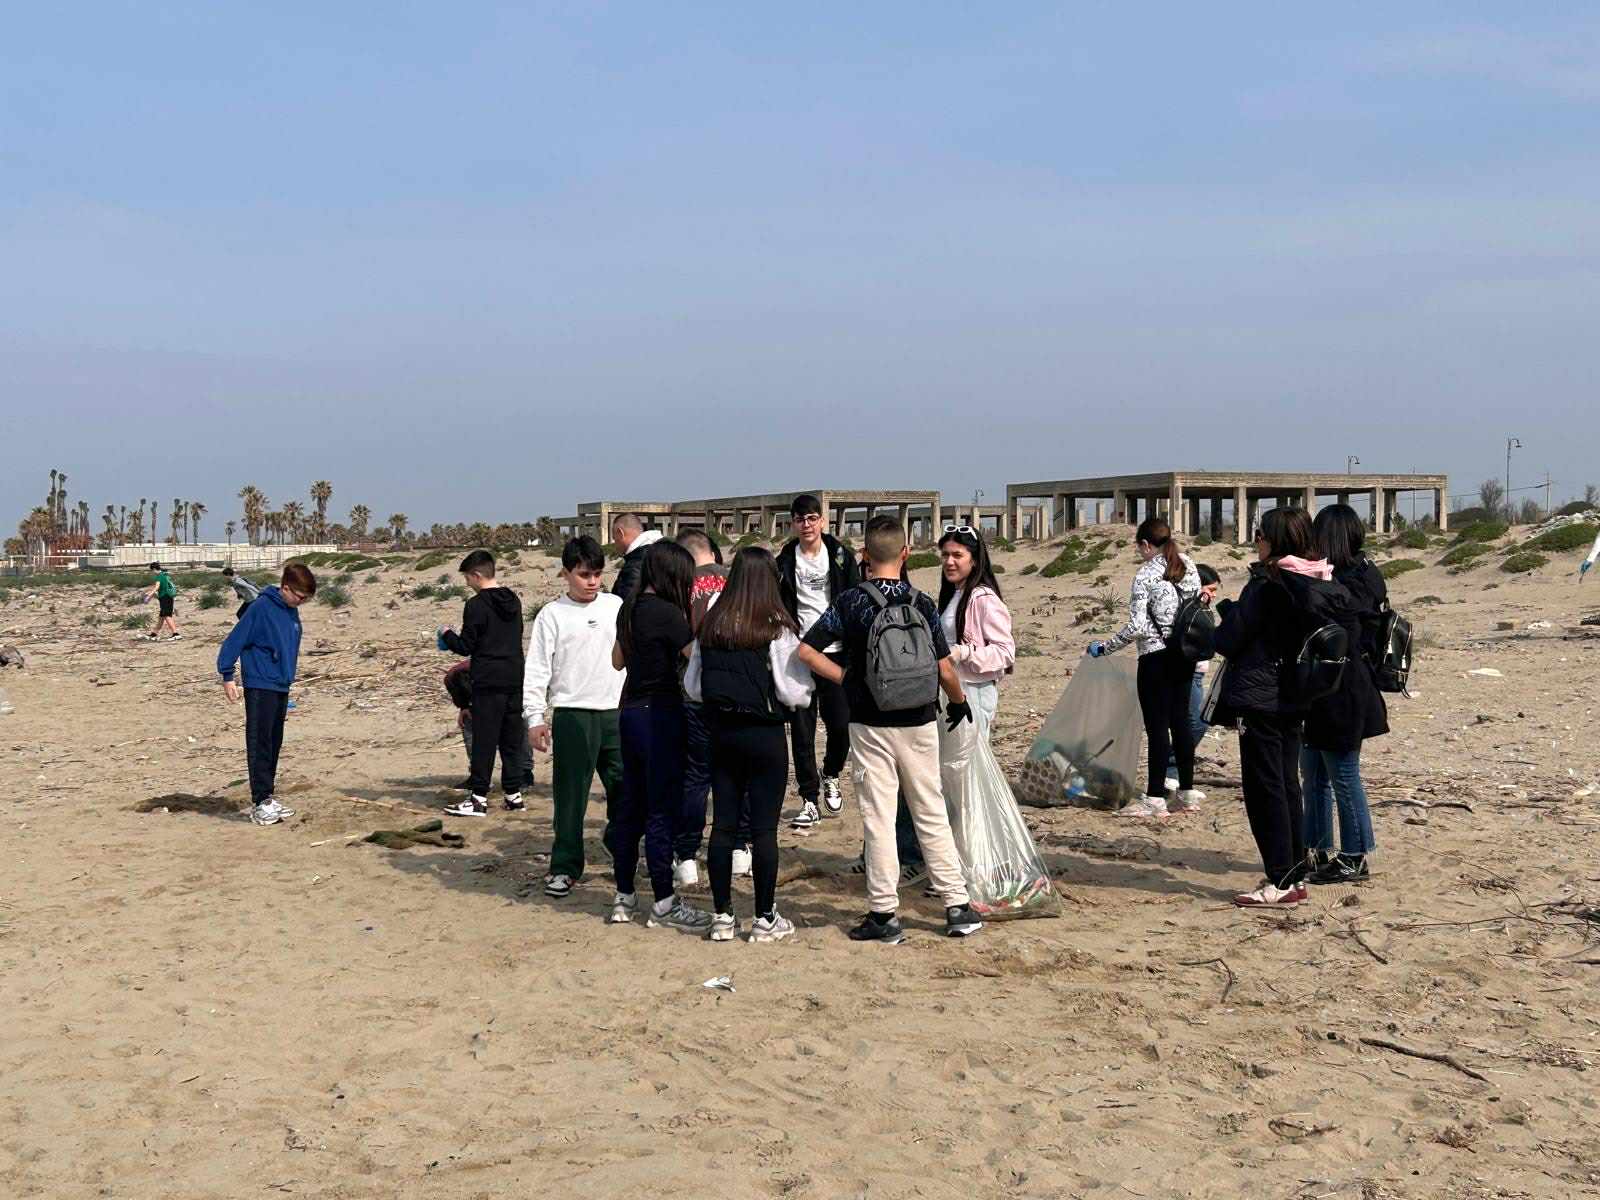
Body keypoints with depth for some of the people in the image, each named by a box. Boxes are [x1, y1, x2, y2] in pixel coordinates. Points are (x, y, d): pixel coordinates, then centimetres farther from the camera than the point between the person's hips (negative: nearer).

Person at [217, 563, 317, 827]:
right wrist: (227, 676, -15)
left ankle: (267, 799, 17)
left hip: (281, 687, 8)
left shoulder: (292, 612, 11)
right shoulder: (261, 608, -14)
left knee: (274, 745, 11)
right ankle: (260, 803, -6)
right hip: (259, 687, -8)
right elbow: (235, 640, -13)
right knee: (259, 745, -7)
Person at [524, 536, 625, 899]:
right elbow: (537, 669, -2)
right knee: (570, 797, 1)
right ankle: (565, 867, 11)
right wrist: (535, 717, -8)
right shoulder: (552, 615, -1)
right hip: (572, 715, -3)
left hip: (617, 712, 3)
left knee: (626, 787, 8)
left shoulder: (616, 607, 7)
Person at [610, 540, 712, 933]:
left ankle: (624, 896, 21)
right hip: (660, 715, -9)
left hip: (631, 711, 9)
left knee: (631, 806, 14)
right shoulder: (666, 613, -16)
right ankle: (665, 903, 4)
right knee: (662, 809, -2)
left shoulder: (630, 608, 10)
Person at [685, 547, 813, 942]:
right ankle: (765, 918, 10)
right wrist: (805, 688, 8)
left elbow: (692, 686, 7)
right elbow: (794, 693, -13)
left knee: (723, 824, 10)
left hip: (721, 732, 4)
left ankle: (722, 916, 16)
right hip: (764, 734, -4)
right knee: (764, 827, 3)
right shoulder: (777, 629, -12)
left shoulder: (710, 626, 2)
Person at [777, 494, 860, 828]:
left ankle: (831, 776, 30)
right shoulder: (785, 562, 6)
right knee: (802, 729, -1)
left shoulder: (841, 557, 4)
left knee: (840, 723, -1)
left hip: (835, 652, 0)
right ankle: (809, 801, 7)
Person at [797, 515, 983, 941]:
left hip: (870, 725, -2)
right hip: (919, 724, 2)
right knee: (932, 815, 11)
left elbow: (805, 651, -11)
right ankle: (958, 906, 15)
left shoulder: (850, 602, -7)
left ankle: (884, 913, 6)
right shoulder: (922, 603, -4)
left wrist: (846, 678, 1)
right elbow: (945, 670, -3)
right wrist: (959, 703, 16)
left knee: (878, 818, 4)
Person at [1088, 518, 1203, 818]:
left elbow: (1136, 627, -17)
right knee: (1180, 720, 12)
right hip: (1185, 654, 7)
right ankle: (1187, 792, 17)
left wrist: (1103, 647, -7)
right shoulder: (1188, 565, 5)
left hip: (1156, 657, -7)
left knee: (1157, 725, -3)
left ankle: (1155, 798, 1)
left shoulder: (1145, 574, -14)